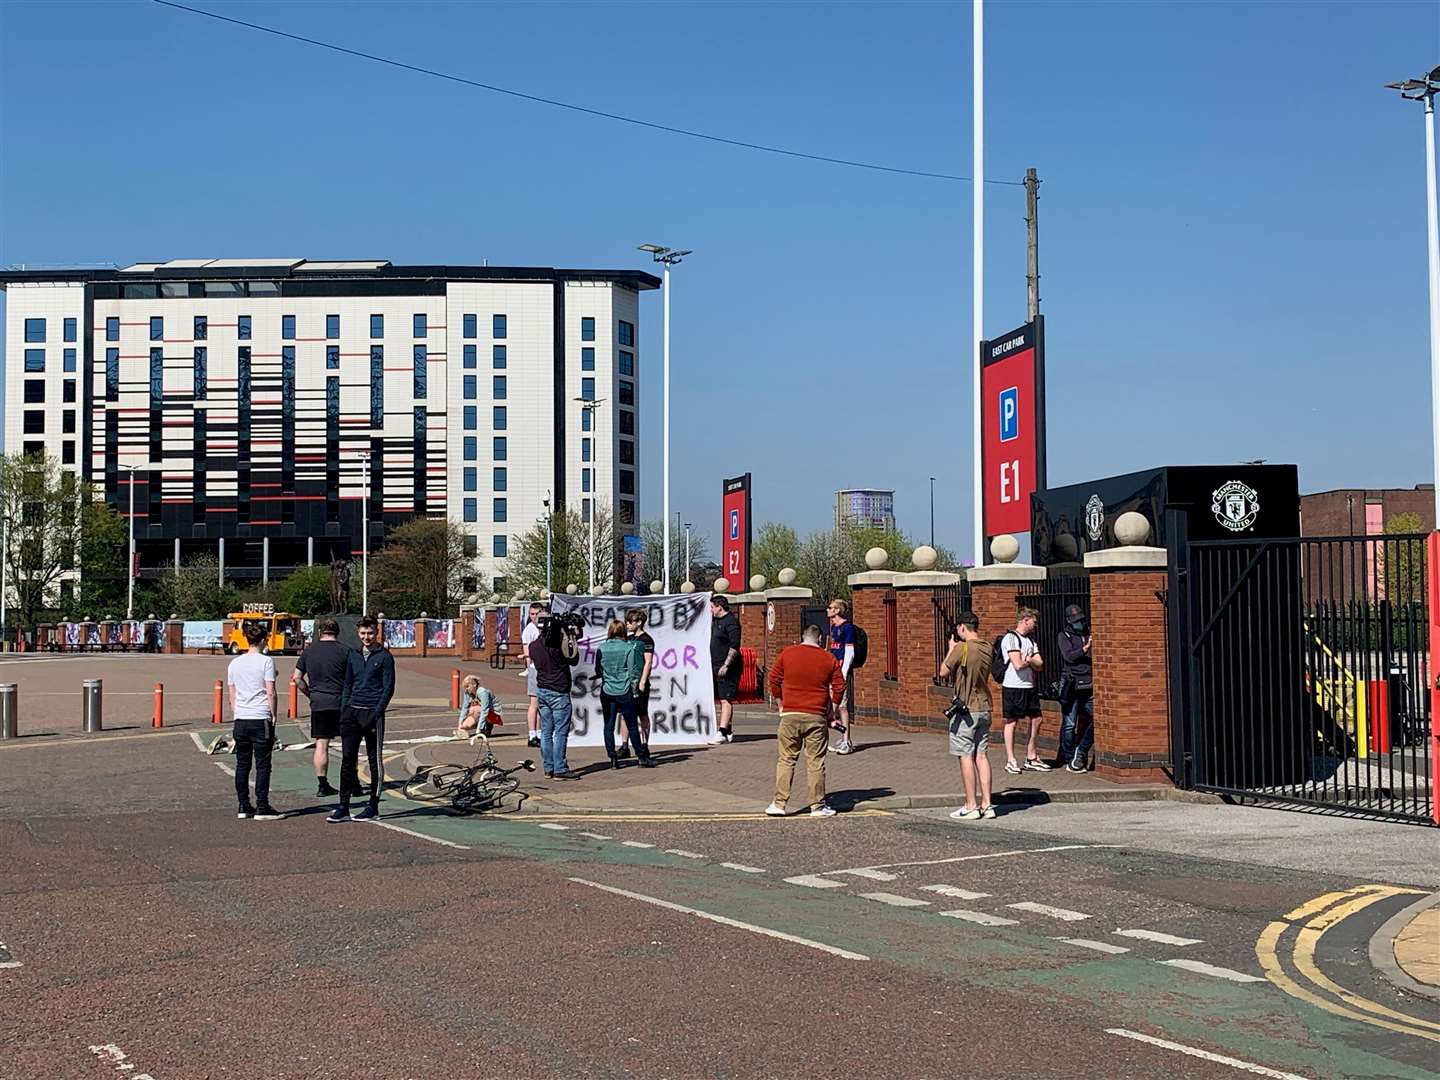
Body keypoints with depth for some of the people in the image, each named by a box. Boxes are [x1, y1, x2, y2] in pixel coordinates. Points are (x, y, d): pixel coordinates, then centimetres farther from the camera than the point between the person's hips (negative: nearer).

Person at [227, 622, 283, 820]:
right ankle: (262, 808, -1)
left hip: (240, 720, 5)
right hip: (261, 719, -5)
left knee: (242, 764, 9)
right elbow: (270, 693, -8)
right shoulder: (266, 662, -6)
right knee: (262, 765, -1)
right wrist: (273, 715, -1)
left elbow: (232, 696, 14)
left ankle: (243, 807, 12)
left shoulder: (234, 663, 10)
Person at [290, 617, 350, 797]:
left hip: (318, 703, 2)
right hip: (341, 703, -2)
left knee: (321, 745, 5)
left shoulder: (309, 651, 7)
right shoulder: (344, 651, -3)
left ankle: (322, 785, 4)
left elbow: (296, 678, 7)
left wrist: (311, 694, 15)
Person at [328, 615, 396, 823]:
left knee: (375, 761, 2)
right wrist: (344, 710, 7)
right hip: (352, 712, 5)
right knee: (347, 759, 2)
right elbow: (347, 685, 19)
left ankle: (373, 807, 8)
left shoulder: (384, 657, -3)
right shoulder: (354, 656, 14)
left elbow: (388, 688, -6)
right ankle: (343, 807, 5)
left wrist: (376, 714, -13)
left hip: (372, 714, -5)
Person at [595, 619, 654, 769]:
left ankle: (612, 758, 3)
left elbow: (598, 671, 7)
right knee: (632, 726, 5)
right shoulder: (629, 648, -7)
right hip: (624, 692, -2)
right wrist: (635, 688, 5)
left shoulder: (601, 649, -1)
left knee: (608, 727, 7)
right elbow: (634, 671, -6)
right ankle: (642, 757, 8)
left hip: (607, 692, 2)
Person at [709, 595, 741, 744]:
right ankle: (728, 732, 19)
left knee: (726, 700, -12)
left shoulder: (731, 621, -13)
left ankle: (722, 733, -19)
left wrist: (726, 665, -24)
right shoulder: (716, 620, 16)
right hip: (716, 667, 10)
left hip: (727, 668, -10)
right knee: (721, 700, 12)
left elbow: (735, 646, -20)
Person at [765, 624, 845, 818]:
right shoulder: (829, 659, 3)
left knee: (786, 760, 6)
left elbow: (774, 680, 6)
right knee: (816, 762, 5)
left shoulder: (786, 654, 4)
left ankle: (779, 803, 3)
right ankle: (818, 806, 8)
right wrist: (831, 708, 17)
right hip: (816, 716, 0)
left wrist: (781, 704, 18)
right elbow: (839, 687, 4)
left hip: (790, 714, 0)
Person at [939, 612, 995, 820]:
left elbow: (943, 672, -6)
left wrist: (951, 648, 5)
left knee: (966, 756, -1)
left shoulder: (962, 649, -15)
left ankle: (971, 807, 0)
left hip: (965, 709, -7)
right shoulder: (987, 648, 6)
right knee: (981, 755, 9)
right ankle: (986, 804, 9)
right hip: (984, 708, 7)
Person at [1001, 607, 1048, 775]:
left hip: (1029, 687, 8)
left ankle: (1031, 758, 20)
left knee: (1035, 720, 9)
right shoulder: (1010, 638, -11)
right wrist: (1031, 661, -1)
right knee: (1012, 722, -2)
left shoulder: (1030, 640, 16)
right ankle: (1010, 761, 3)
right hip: (1013, 687, -8)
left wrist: (1028, 660, -12)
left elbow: (1040, 665, 8)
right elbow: (1018, 664, -20)